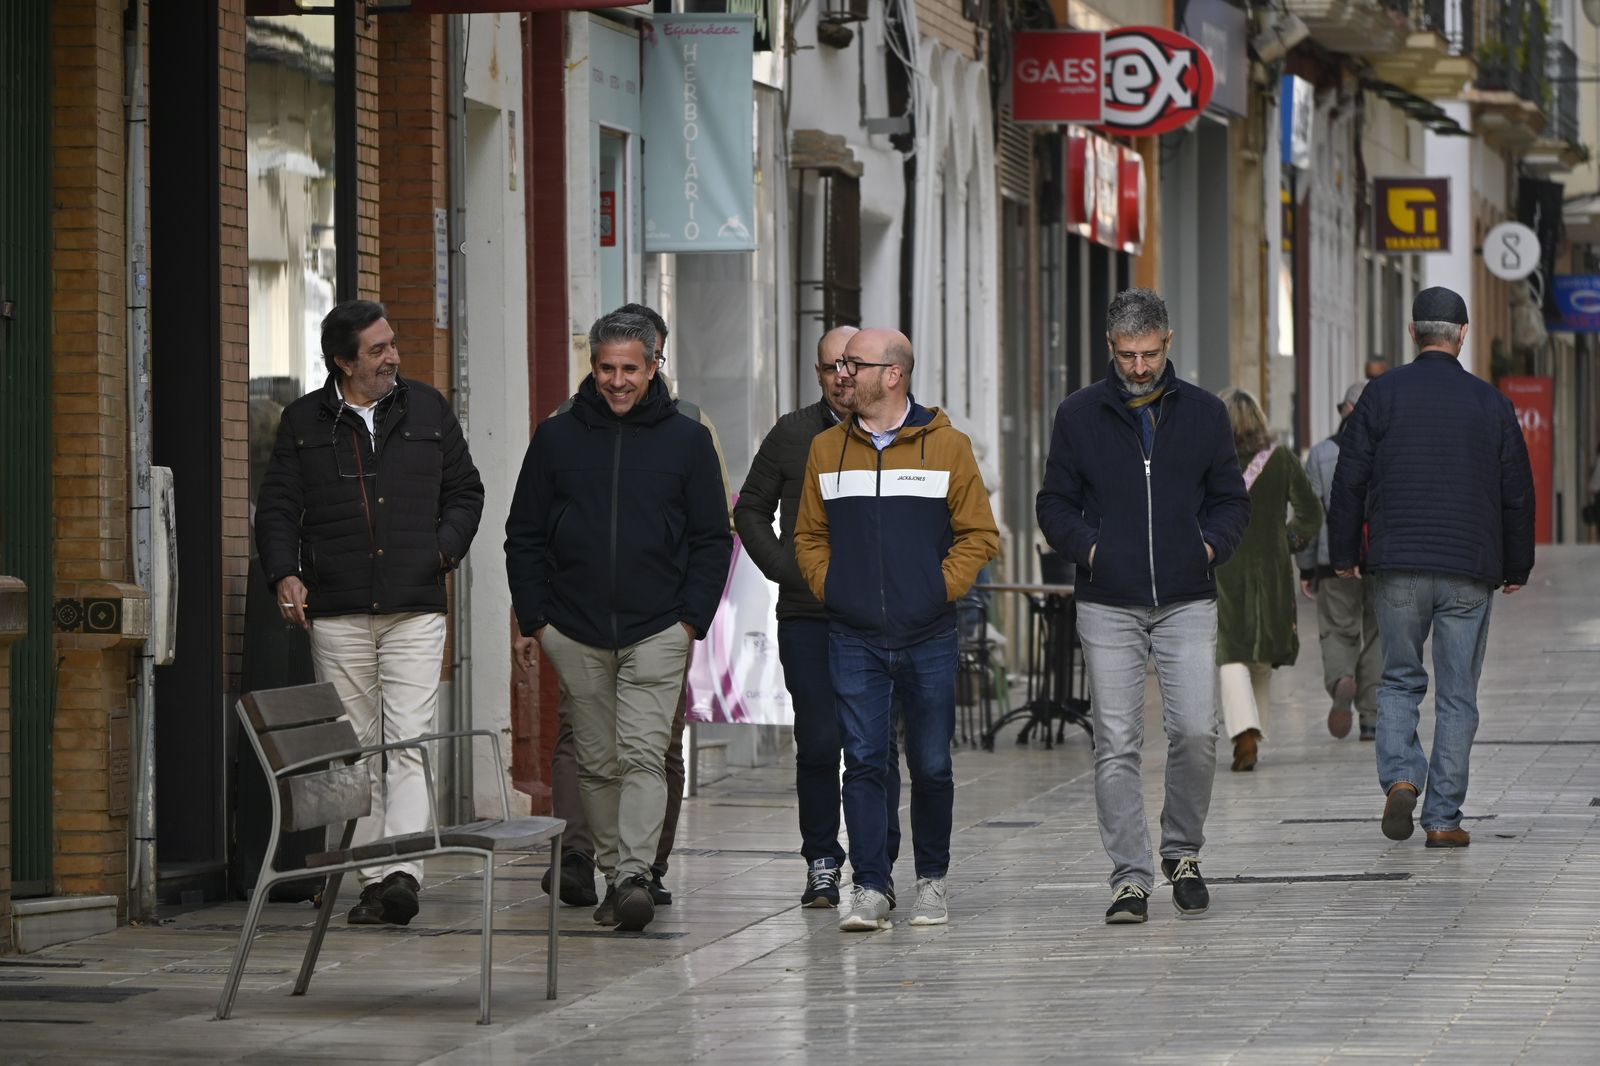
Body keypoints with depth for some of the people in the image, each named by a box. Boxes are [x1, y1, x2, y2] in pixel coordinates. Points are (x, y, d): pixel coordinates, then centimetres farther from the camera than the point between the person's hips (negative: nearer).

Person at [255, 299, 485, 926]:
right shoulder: (303, 423, 7)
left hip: (415, 611, 0)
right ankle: (373, 882, 6)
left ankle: (402, 874, -22)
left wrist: (445, 547, 2)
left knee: (408, 744, -13)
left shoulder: (427, 411, 11)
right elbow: (277, 507, 7)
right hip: (336, 613, 0)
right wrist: (284, 573, -9)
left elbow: (465, 491, 19)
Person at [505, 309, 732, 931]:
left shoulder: (686, 440, 3)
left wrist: (692, 619, -2)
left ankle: (634, 874, -21)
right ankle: (613, 875, 14)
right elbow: (524, 535, 11)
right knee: (597, 762, 6)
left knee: (644, 754, -13)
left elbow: (712, 540, 7)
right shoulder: (557, 438, 6)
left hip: (656, 630, -2)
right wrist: (530, 620, 4)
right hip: (574, 633, 2)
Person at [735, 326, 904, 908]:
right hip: (807, 618, 1)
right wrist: (784, 569, 1)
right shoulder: (791, 435, 8)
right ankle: (821, 863, 10)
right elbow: (751, 510, 14)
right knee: (817, 744, 0)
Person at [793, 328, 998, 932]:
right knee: (863, 762, -7)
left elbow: (979, 534, 3)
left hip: (928, 638, -1)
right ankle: (869, 889, -6)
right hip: (854, 639, 1)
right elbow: (809, 535, 16)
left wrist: (943, 589, -6)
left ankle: (931, 880, 21)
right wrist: (829, 589, 2)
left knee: (932, 766, 7)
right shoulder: (826, 449, 8)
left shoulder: (947, 446, 0)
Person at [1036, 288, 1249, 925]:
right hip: (1108, 608, 0)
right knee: (1116, 746, -4)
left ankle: (1182, 851, 12)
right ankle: (1130, 878, 1)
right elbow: (1055, 504, 11)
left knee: (1195, 733, -10)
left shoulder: (1204, 413, 9)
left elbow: (1231, 499, 15)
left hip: (1187, 603, 0)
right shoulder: (1079, 416, 6)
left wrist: (1210, 545, -4)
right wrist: (1087, 547, -7)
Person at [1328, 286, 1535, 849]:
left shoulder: (1383, 393, 1)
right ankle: (1444, 818, 3)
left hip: (1399, 568, 0)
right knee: (1457, 696, 5)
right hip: (1470, 571, 0)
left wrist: (1345, 554, 9)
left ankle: (1400, 777, -8)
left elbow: (1349, 479, 0)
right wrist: (1516, 567, 19)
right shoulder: (1490, 402, 4)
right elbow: (1518, 492, 8)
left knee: (1400, 679, 15)